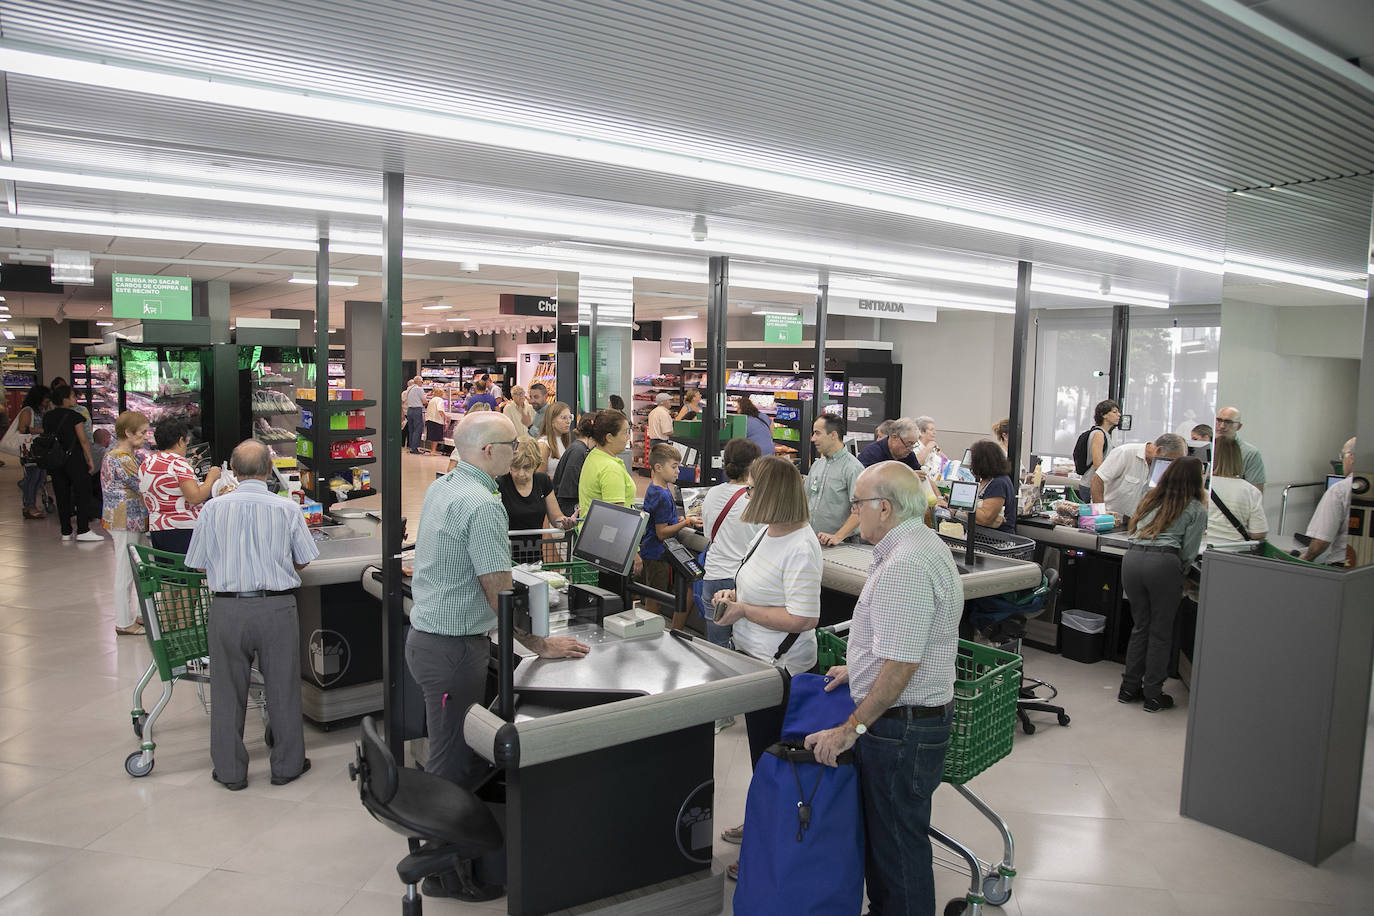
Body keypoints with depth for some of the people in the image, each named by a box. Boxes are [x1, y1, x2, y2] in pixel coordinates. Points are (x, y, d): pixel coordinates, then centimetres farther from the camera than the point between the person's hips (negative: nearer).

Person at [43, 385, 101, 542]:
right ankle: (83, 530, -5)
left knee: (62, 495, 9)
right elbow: (84, 440, -11)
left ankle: (66, 532, 12)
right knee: (83, 493, 0)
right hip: (74, 459, -6)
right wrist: (90, 459, -5)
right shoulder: (74, 416, -10)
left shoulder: (47, 417, 7)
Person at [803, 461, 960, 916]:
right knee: (882, 831, 22)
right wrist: (860, 669, 25)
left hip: (901, 725, -11)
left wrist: (851, 728, -20)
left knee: (898, 842, 4)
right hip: (918, 714, 11)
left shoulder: (905, 567, -25)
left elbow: (900, 666, -26)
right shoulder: (925, 545, 10)